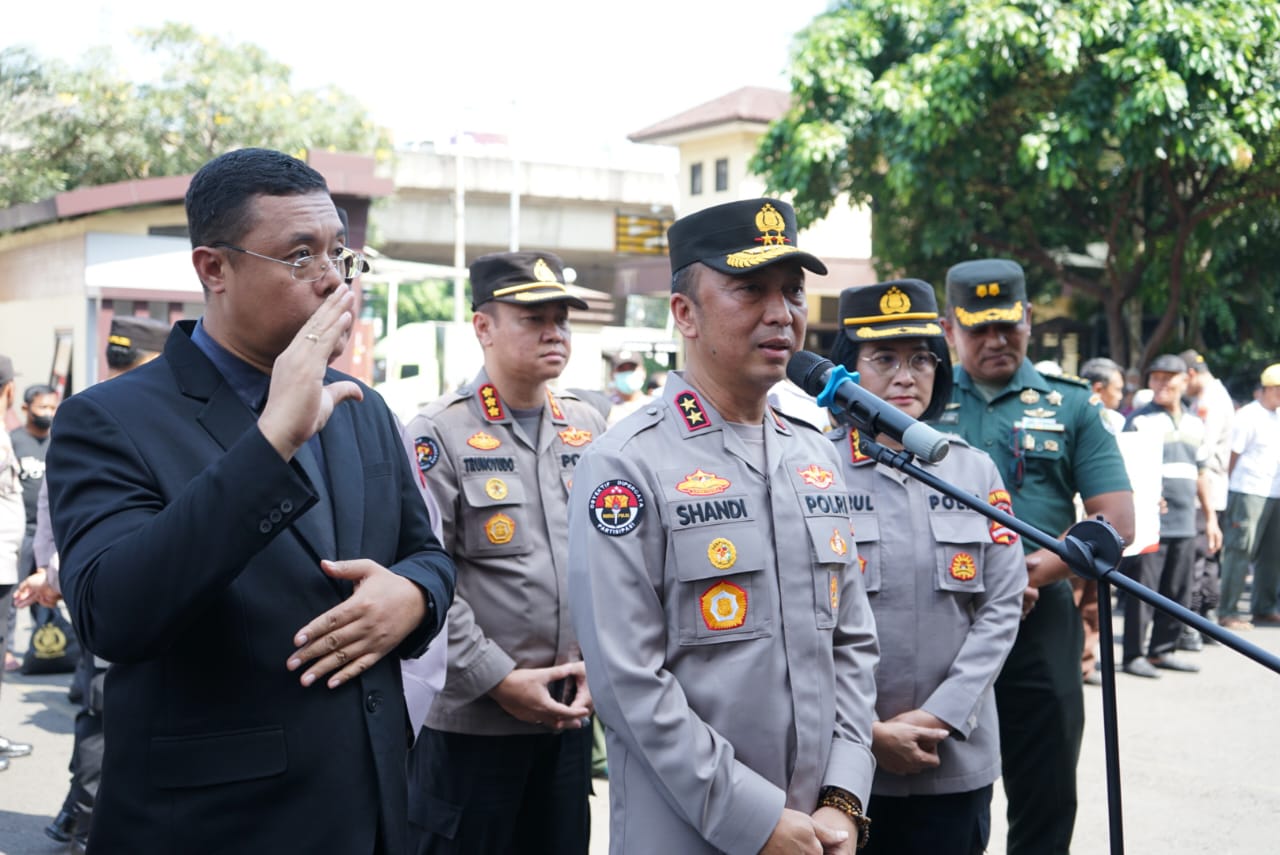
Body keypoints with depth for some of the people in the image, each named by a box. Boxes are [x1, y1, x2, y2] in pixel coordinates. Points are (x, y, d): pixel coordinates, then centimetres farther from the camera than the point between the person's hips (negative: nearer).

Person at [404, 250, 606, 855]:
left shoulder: (588, 429, 9)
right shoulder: (440, 434, -8)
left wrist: (595, 663, 0)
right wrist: (500, 680, -15)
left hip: (571, 714, 5)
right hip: (470, 720, -5)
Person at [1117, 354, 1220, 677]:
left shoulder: (1195, 424, 16)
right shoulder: (1140, 421, -3)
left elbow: (1201, 473, 21)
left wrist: (1211, 517, 20)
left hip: (1184, 525, 6)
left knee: (1177, 592, 9)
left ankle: (1163, 650, 20)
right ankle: (1133, 655, 3)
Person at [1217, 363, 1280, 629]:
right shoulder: (1247, 416, -8)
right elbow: (1232, 456, -8)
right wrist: (1227, 492, -9)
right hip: (1249, 494, -7)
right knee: (1240, 553, -6)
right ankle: (1227, 612, -2)